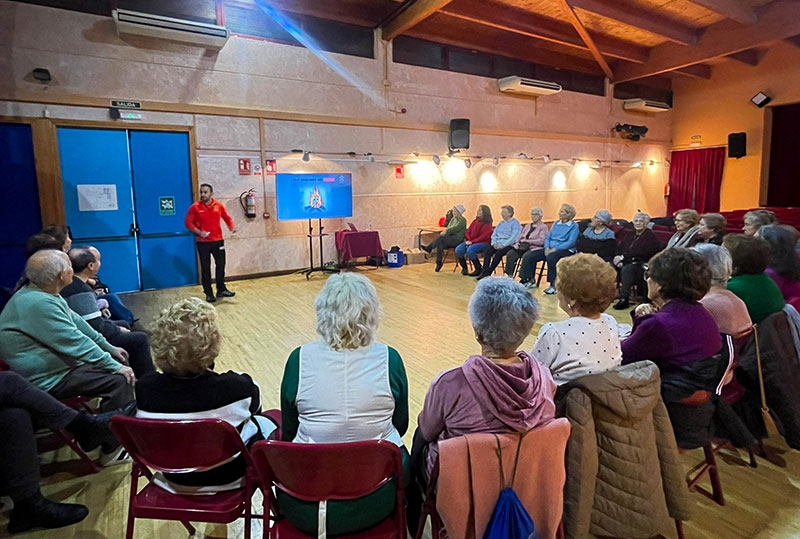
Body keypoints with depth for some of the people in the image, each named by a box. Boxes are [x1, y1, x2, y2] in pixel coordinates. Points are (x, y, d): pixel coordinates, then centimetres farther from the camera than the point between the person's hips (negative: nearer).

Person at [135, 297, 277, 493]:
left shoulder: (144, 388, -22)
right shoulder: (238, 387, -33)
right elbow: (254, 408, -7)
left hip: (174, 480, 4)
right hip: (230, 477, -3)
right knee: (266, 422, 24)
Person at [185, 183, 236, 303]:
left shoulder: (219, 206, 1)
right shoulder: (195, 207, -5)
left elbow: (227, 217, 9)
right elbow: (188, 223, -3)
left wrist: (232, 227, -10)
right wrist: (199, 232, -17)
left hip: (218, 240, 3)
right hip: (203, 242, -2)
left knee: (221, 265, 8)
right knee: (206, 268, 4)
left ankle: (221, 290, 22)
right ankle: (209, 293, 12)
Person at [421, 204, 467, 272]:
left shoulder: (463, 220, -5)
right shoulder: (453, 219, 20)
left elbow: (455, 228, -19)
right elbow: (448, 228, 11)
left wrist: (446, 231, -25)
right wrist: (445, 231, -12)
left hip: (457, 239, -7)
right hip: (450, 239, 7)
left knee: (441, 238, -30)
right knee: (440, 245, -25)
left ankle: (429, 248, -15)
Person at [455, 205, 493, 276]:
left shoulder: (488, 224, -3)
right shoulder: (475, 221, 16)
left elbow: (485, 236, -14)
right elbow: (468, 232, 16)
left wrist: (472, 241, -19)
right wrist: (468, 240, -5)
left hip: (483, 243, -6)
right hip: (471, 242, 6)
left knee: (470, 250, -35)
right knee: (458, 249, -19)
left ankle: (479, 269, -15)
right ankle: (464, 268, 1)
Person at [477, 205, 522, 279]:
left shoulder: (515, 223, 1)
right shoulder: (501, 223, 22)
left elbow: (514, 237, -11)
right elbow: (494, 234, 17)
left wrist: (503, 245, -19)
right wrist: (494, 243, -4)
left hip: (508, 245, -6)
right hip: (497, 244, 6)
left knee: (498, 253, -33)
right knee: (487, 251, -24)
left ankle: (488, 273, -27)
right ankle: (484, 271, -31)